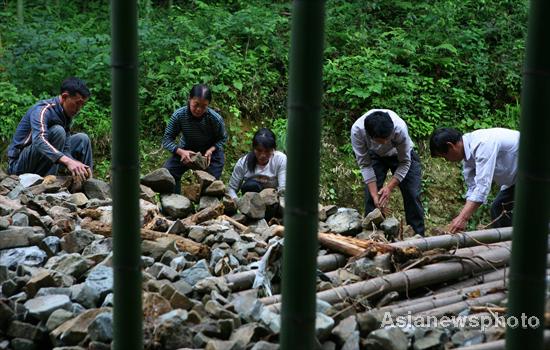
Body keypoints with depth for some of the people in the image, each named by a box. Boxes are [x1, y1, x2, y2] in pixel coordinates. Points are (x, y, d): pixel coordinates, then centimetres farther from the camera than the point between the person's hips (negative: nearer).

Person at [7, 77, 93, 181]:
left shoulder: (67, 115, 3)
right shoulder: (42, 110, -22)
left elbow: (65, 150, -1)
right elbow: (39, 141, -41)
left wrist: (78, 167, -23)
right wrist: (68, 161, -55)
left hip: (43, 164, 8)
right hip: (19, 164, -8)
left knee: (82, 139, 1)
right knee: (57, 131, -27)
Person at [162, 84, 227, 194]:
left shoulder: (215, 119, -28)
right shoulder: (179, 115, -27)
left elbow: (222, 139, -9)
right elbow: (167, 140, -19)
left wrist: (211, 150, -28)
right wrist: (181, 152, -38)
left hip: (210, 152, -1)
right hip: (186, 150, 1)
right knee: (168, 173, -16)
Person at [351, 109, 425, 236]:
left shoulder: (400, 128, -41)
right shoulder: (357, 130, -37)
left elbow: (404, 163, -25)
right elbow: (364, 165, -26)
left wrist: (390, 187, -34)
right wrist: (375, 195, -31)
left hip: (403, 154, -1)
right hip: (375, 156, 1)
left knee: (412, 194, -5)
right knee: (370, 194, -11)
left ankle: (419, 236, 7)